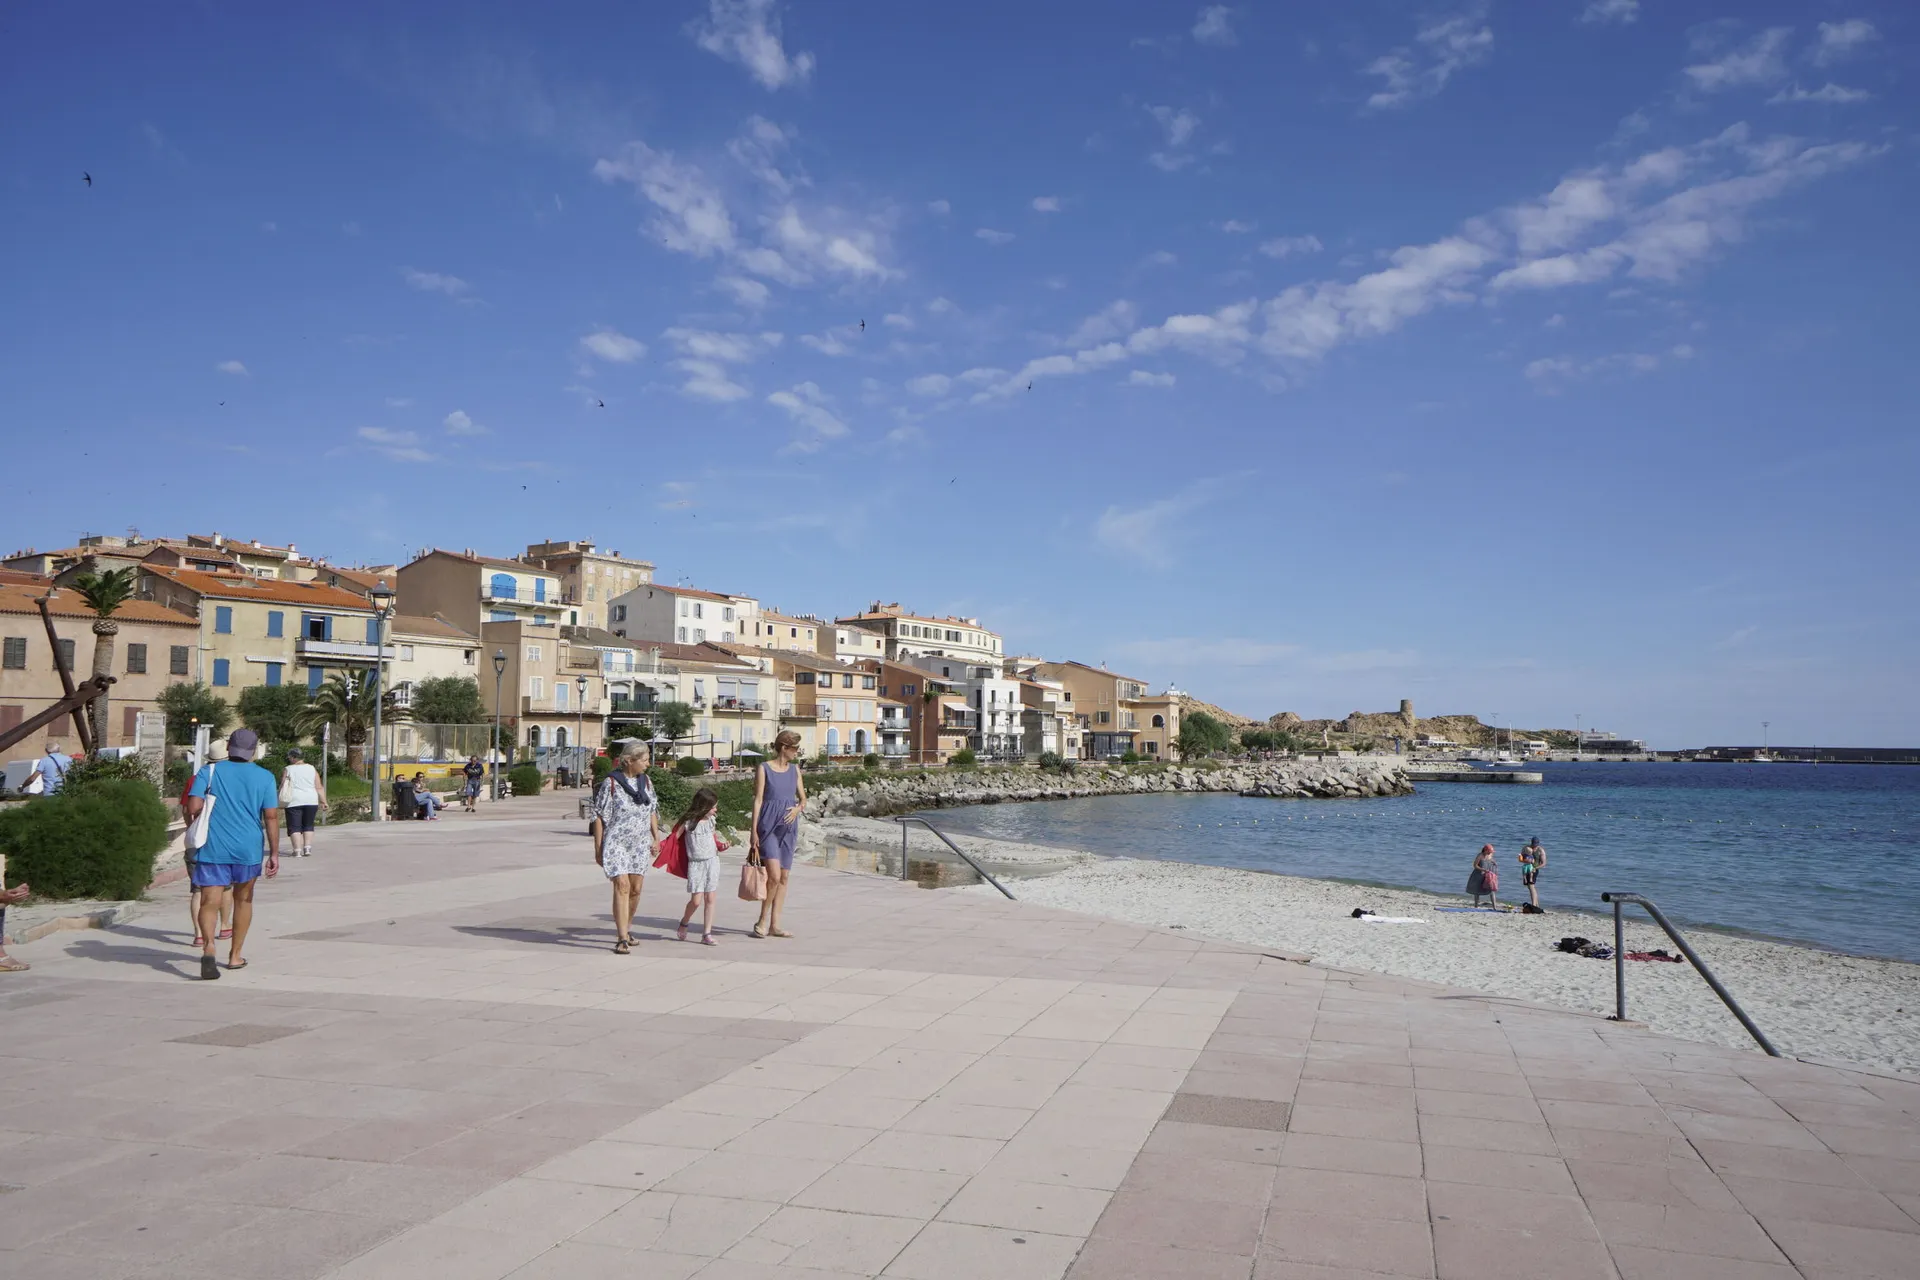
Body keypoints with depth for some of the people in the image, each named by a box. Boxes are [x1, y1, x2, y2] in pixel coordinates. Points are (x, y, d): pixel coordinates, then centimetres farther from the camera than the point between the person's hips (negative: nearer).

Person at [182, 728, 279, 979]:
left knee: (209, 903, -2)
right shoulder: (265, 777, 2)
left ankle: (208, 948, -28)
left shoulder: (209, 772, 2)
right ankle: (235, 956, 26)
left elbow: (192, 807, -10)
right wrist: (274, 853, 0)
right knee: (243, 900, 18)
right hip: (248, 849, 1)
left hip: (212, 848, -1)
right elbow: (271, 817, -4)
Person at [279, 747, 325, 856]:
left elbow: (282, 787, -3)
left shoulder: (288, 770, -2)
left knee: (294, 827, 2)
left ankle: (297, 850, -5)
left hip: (294, 801, -3)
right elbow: (319, 788, 2)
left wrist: (280, 802, 5)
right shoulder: (312, 769, 6)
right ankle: (307, 848, 5)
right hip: (311, 801, 3)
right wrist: (323, 801, 4)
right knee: (308, 825, 14)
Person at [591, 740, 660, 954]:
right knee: (622, 885, -15)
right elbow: (599, 816, -5)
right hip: (616, 842, -5)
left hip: (640, 844, 5)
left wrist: (656, 837, 11)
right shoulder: (611, 783, -9)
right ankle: (622, 939, -14)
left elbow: (653, 811, 18)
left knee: (635, 889, 8)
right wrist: (598, 848, -5)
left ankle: (625, 929, 28)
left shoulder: (646, 782, 8)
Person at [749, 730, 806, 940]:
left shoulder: (794, 769, 11)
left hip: (788, 827, 6)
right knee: (774, 875, -15)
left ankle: (774, 925, 13)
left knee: (784, 877, 6)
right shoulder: (764, 768, -3)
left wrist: (797, 808, -8)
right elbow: (758, 800, -5)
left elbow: (803, 797, 15)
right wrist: (754, 831, -9)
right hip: (768, 826, -6)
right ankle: (762, 920, 2)